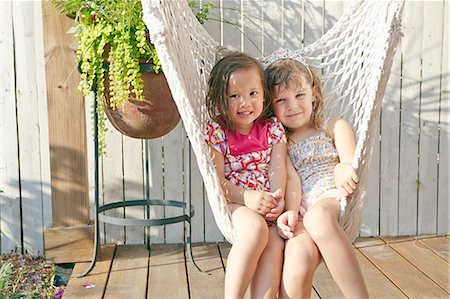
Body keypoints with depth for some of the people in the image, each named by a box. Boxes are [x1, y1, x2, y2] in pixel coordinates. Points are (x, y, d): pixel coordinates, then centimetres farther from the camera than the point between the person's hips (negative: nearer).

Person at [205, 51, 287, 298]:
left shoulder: (272, 128, 10)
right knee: (255, 227, -33)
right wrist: (247, 197, -25)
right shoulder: (215, 131, 0)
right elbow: (217, 181, -8)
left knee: (274, 243, -27)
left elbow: (277, 167, -2)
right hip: (232, 204, -3)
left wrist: (278, 198, -23)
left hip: (268, 206, 3)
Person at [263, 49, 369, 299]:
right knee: (299, 255, -35)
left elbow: (349, 161, 2)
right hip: (300, 212, 1)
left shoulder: (334, 127, 21)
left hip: (332, 199, 0)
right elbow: (290, 178, 4)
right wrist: (291, 211, -17)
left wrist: (343, 170, -24)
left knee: (317, 217, -39)